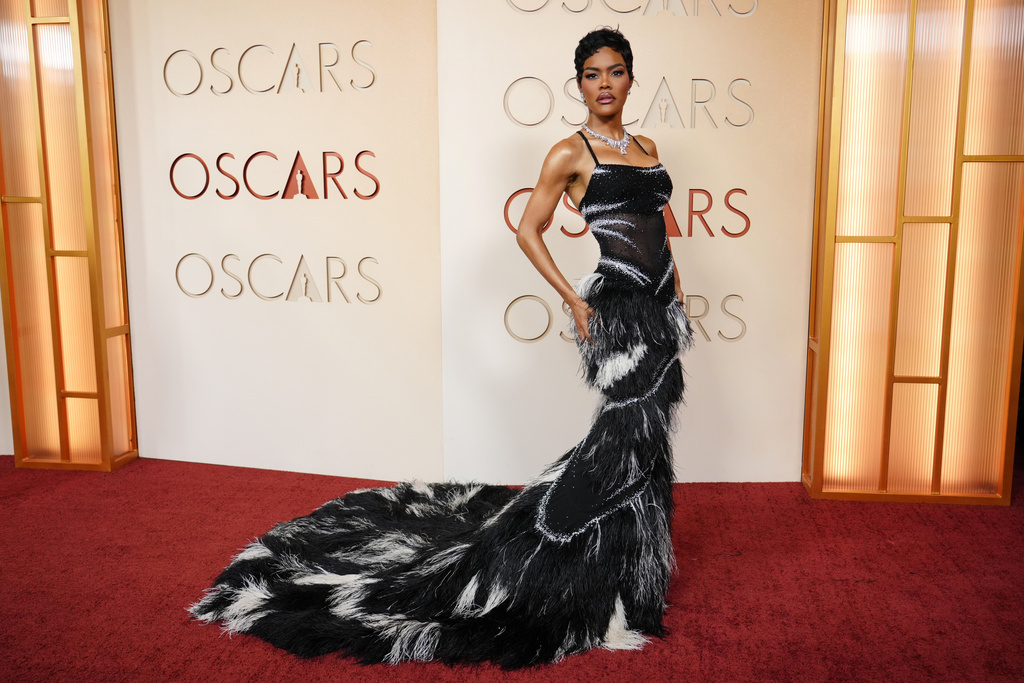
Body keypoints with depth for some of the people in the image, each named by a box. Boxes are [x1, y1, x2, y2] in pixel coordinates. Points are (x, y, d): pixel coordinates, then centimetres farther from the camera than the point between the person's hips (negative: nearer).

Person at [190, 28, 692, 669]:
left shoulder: (646, 147, 15)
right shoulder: (571, 151, -6)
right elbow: (529, 231, -5)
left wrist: (678, 296, 15)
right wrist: (574, 300, -11)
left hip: (660, 303, 8)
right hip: (616, 303, -7)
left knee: (642, 433, 11)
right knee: (632, 431, -10)